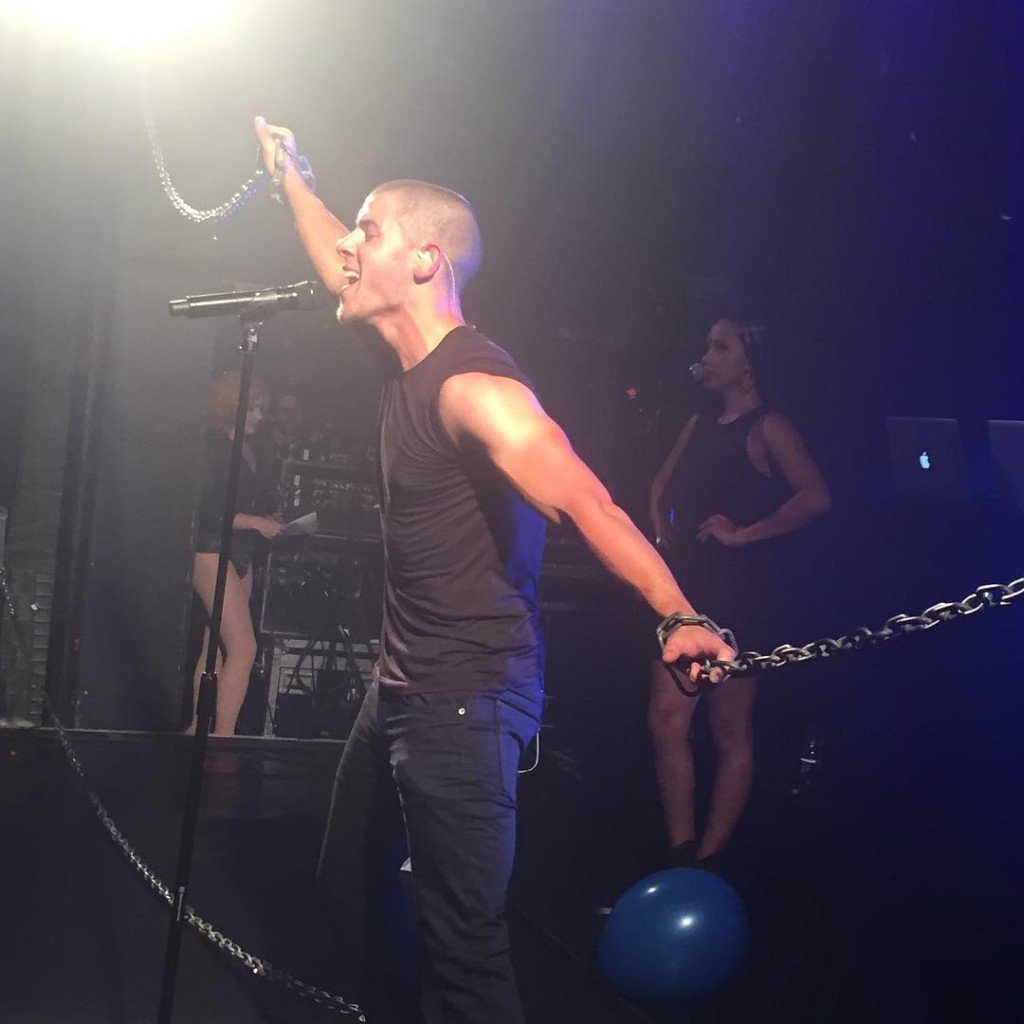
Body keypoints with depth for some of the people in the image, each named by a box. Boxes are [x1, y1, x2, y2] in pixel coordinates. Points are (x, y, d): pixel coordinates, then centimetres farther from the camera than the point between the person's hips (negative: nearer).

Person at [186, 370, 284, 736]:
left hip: (240, 555, 9)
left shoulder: (246, 450, 15)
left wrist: (267, 522, 7)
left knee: (216, 648, 10)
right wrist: (257, 523, -13)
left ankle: (199, 727, 16)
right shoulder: (212, 447, -10)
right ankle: (223, 734, -15)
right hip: (212, 551, -9)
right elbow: (206, 510, -16)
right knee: (243, 647, -16)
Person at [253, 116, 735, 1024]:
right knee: (348, 898, 20)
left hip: (464, 702, -10)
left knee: (464, 942, -8)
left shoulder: (473, 386, -21)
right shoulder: (414, 361, 8)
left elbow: (585, 501, -34)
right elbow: (342, 271, 29)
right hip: (400, 688, 10)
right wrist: (290, 176, 40)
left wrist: (677, 615, -48)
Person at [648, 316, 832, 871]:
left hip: (737, 595, -7)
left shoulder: (766, 427, -6)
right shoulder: (698, 425, 16)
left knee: (730, 734, 1)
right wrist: (663, 537, 15)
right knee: (666, 719, -1)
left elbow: (815, 497, -21)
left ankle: (706, 864, 8)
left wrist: (743, 534, -18)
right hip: (686, 591, 7)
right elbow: (662, 487, 32)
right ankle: (680, 857, 6)